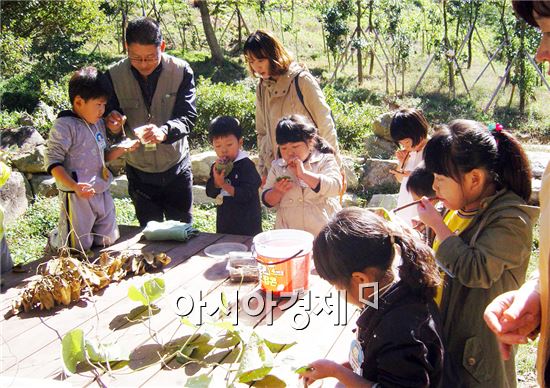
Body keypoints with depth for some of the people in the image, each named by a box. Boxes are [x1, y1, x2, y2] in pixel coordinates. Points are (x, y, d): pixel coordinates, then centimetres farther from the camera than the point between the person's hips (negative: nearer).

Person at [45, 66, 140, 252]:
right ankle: (56, 239, 31)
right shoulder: (64, 126, -15)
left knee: (108, 242, 17)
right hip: (77, 197, -8)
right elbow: (53, 162, -19)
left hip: (102, 193, 8)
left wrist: (121, 149, 1)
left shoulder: (98, 123, 9)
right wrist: (74, 186, -31)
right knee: (78, 249, 1)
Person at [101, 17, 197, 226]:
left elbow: (188, 117, -18)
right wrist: (114, 126, -30)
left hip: (176, 170, 0)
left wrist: (164, 131, -39)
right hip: (139, 173, 1)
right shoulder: (113, 77, -9)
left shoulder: (181, 71, -11)